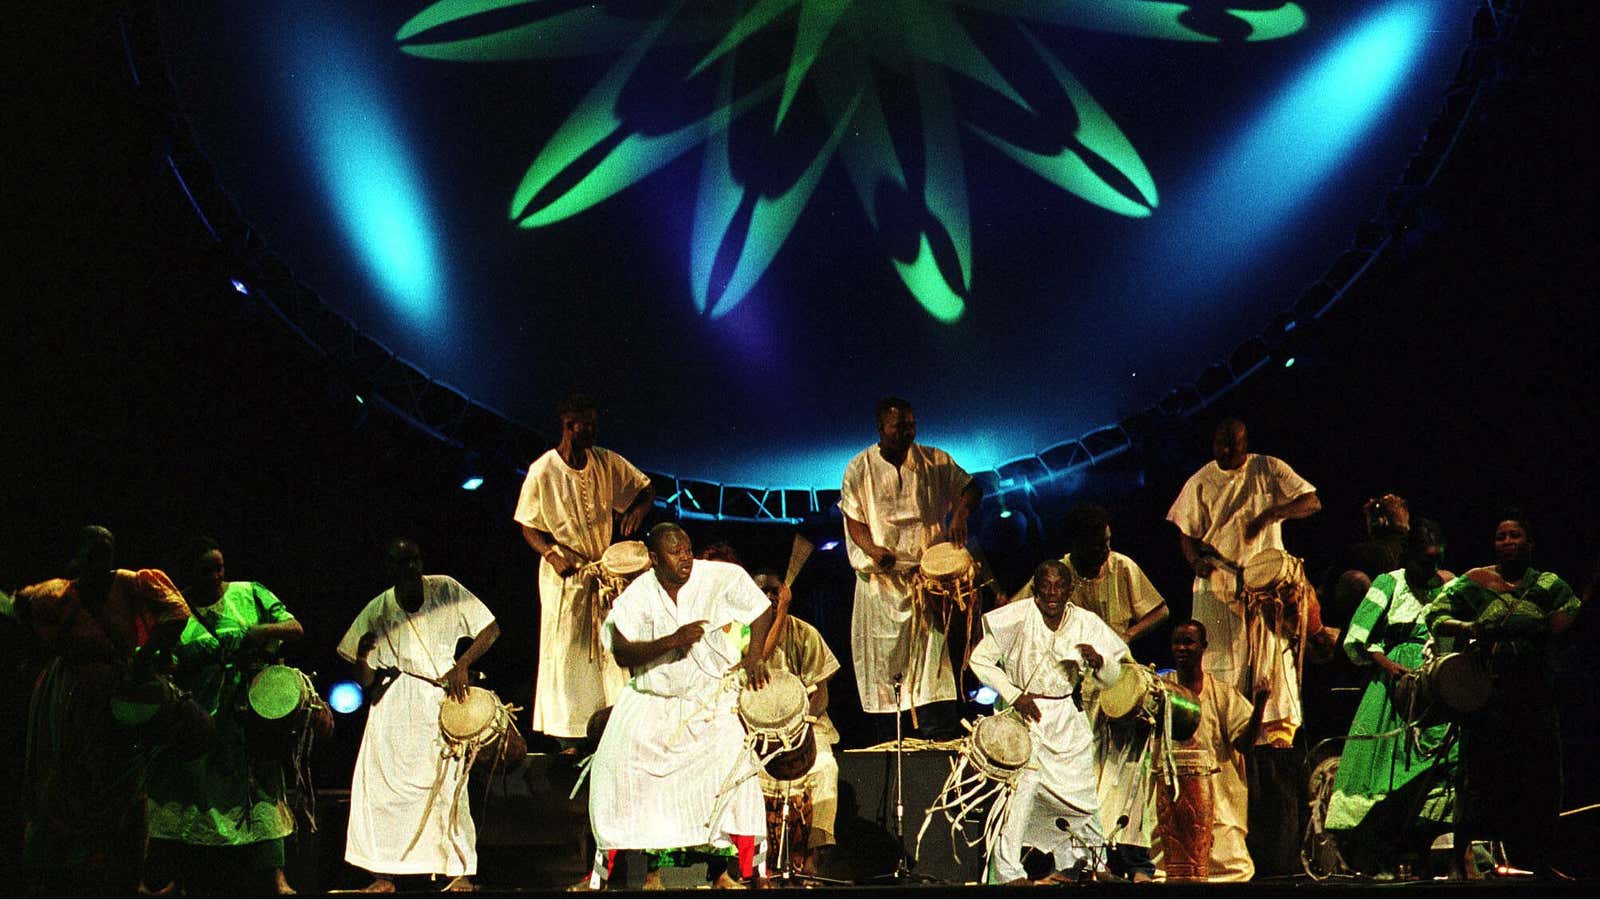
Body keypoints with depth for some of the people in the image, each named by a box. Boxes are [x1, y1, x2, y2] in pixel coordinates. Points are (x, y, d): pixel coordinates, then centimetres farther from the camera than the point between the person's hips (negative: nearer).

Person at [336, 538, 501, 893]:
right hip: (394, 707, 1)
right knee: (380, 781, -7)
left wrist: (461, 665, -12)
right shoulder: (378, 610, 0)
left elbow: (491, 629, 1)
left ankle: (461, 872, 0)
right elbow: (364, 681, 2)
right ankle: (384, 874, 1)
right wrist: (362, 657, -21)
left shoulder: (446, 590, -2)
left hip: (442, 698, -1)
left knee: (447, 783, -9)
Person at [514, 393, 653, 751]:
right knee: (566, 652, 0)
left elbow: (646, 488, 10)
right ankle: (568, 740, 6)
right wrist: (551, 553, -20)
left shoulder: (607, 462, -2)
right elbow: (528, 525, -3)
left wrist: (638, 508, -12)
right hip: (565, 574, -4)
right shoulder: (543, 471, -11)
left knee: (610, 651, 7)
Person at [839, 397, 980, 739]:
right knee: (882, 658, 1)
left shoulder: (933, 461, 4)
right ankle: (889, 745, 7)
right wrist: (873, 550, -19)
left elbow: (970, 488, 10)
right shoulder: (859, 469, 1)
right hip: (881, 578, 0)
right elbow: (854, 520, 0)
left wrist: (960, 513, -12)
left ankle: (939, 744, -6)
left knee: (932, 652, -7)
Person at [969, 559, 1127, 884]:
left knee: (1078, 791, 4)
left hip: (1067, 717, 4)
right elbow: (980, 660, -7)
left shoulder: (1086, 623, -2)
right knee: (1023, 784, -18)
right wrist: (1013, 695, -14)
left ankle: (1078, 863, 26)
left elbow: (1110, 680, 3)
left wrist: (1098, 662, -20)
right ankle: (1009, 871, -10)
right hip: (1024, 713, -4)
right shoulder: (1017, 617, -12)